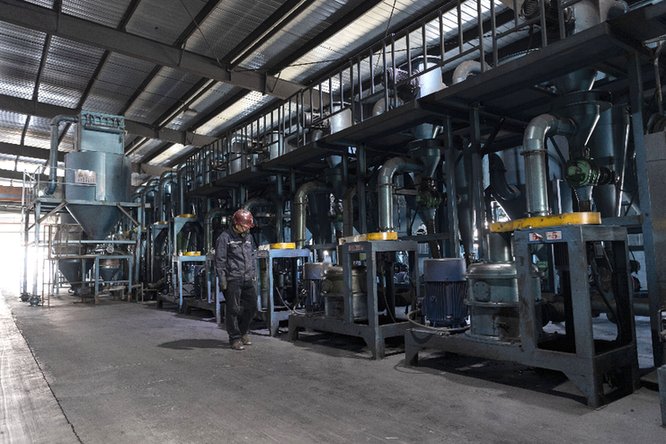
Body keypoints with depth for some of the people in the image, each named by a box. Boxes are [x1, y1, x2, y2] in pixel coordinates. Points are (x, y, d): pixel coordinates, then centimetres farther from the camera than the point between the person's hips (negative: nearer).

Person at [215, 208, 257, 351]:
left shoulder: (248, 237, 16)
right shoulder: (225, 237, -5)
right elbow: (220, 260, -7)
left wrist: (254, 274, 17)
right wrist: (222, 280, -11)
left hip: (248, 280, 6)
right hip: (232, 280, -6)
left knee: (251, 306, 9)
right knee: (233, 309, 0)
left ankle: (243, 331, 29)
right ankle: (235, 338, 12)